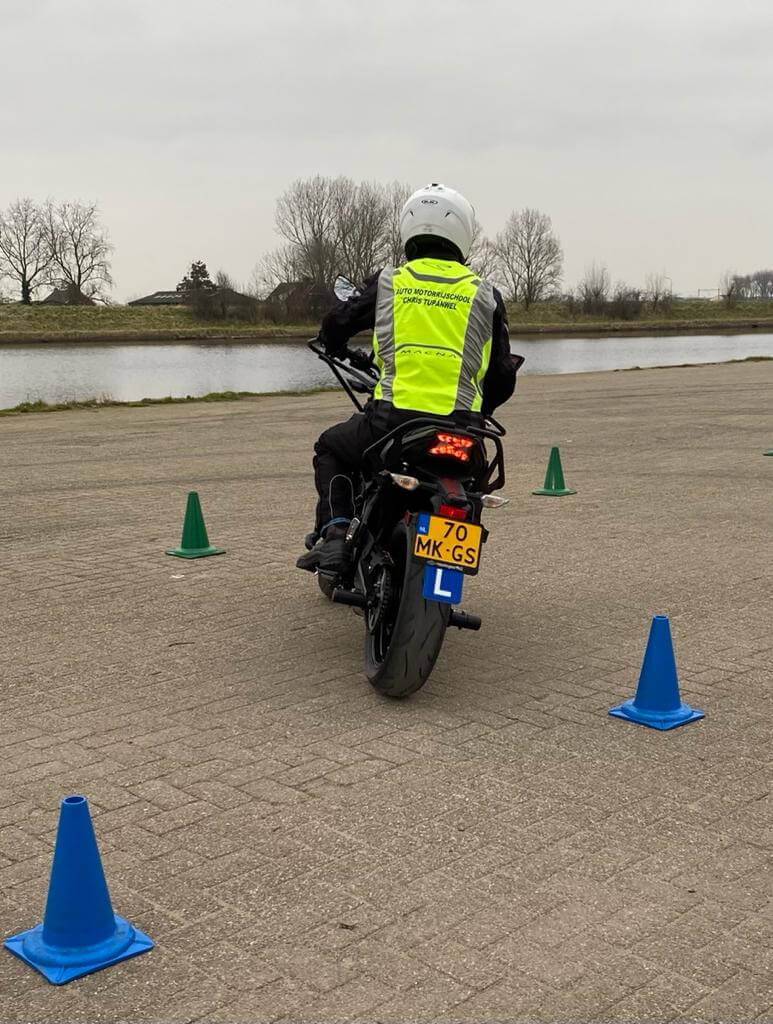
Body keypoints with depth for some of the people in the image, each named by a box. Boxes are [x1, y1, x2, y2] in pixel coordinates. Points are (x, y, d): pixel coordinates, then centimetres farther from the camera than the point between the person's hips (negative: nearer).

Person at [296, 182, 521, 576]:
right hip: (459, 433, 1)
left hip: (392, 420, -1)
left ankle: (335, 532, 8)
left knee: (330, 449, 28)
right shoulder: (484, 294, 11)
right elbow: (502, 378, 13)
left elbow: (335, 325, 20)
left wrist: (344, 352, 43)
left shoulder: (389, 281, 9)